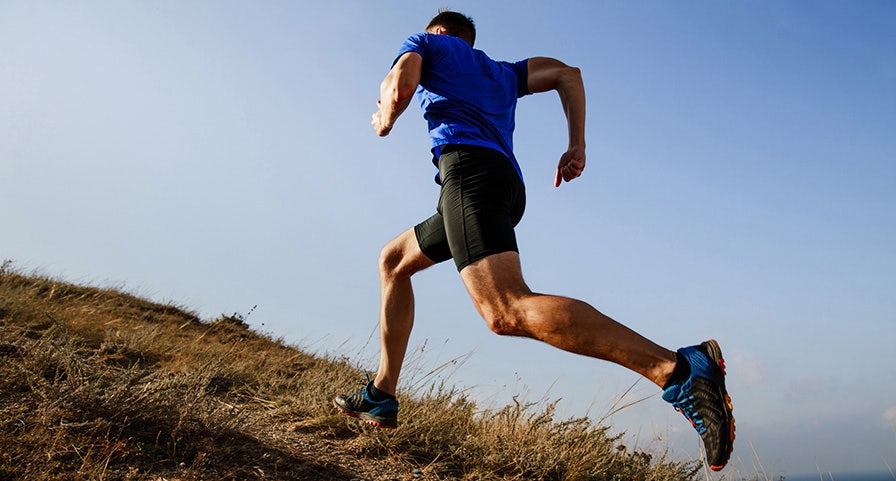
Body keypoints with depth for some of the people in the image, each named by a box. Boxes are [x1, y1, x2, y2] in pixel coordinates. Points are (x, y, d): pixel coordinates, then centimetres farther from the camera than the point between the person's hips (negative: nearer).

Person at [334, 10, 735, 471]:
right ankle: (381, 396, 19)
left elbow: (400, 87, 1)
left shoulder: (426, 42, 22)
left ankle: (679, 368, -39)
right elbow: (567, 73, 25)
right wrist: (576, 146, 17)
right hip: (510, 184, 8)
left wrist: (384, 119, 23)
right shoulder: (502, 72, 37)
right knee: (393, 260, 23)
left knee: (507, 311, -27)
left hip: (467, 164, -8)